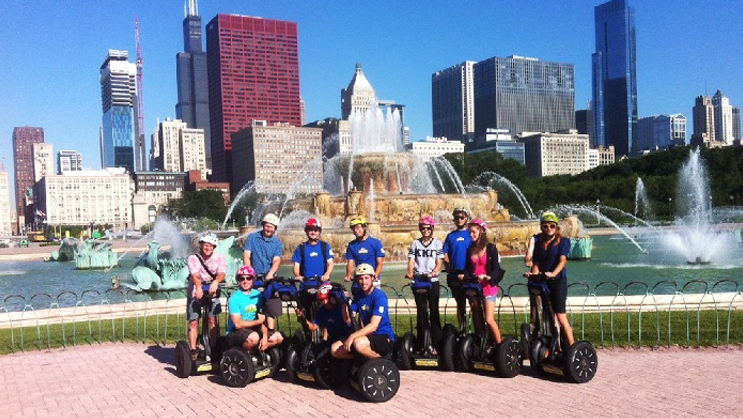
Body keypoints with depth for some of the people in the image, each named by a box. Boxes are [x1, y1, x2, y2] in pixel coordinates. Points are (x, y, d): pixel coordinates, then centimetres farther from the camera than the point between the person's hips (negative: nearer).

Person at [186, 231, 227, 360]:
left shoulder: (219, 259, -4)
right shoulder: (193, 258, -8)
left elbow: (222, 273, -22)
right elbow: (195, 274, -25)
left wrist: (215, 282, -45)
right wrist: (198, 287, -45)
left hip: (212, 292, 0)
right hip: (195, 293, 0)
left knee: (212, 320, -10)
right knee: (193, 322, -3)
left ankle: (214, 348, -2)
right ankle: (193, 350, 3)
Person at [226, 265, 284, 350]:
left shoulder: (258, 295, 2)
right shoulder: (234, 298, -14)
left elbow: (262, 319, -1)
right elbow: (238, 324, -20)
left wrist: (265, 337, -17)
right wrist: (258, 321, -8)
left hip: (252, 330, 6)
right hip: (235, 333, -6)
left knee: (278, 337, -8)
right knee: (254, 337, -35)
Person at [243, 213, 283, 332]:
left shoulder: (277, 243, 8)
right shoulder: (252, 238, 6)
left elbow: (276, 261, -4)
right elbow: (246, 257, -2)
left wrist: (270, 274, -23)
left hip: (269, 278, 1)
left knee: (271, 306, -4)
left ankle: (271, 332, -1)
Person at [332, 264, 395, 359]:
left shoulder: (379, 295, -16)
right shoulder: (358, 296, 7)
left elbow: (373, 326, -23)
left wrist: (352, 336, -27)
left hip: (384, 337, -7)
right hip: (368, 335, 7)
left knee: (359, 343, -37)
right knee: (335, 350, -4)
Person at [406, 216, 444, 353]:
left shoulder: (438, 244, 4)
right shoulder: (415, 243, 10)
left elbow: (439, 263, -1)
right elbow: (411, 261, 4)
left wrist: (433, 273, -19)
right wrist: (410, 273, -15)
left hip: (432, 281, -2)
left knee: (434, 312, -2)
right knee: (421, 312, 6)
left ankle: (436, 344, 0)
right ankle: (422, 343, 11)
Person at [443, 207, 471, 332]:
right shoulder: (451, 236, 9)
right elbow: (445, 255, 7)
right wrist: (450, 269, -5)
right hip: (455, 274, 3)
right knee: (460, 303, 11)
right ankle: (461, 329, 19)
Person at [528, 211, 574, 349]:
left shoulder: (563, 241, -2)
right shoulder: (538, 242, 9)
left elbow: (562, 260, -16)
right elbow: (536, 263, 5)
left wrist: (553, 273, -33)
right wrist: (534, 275, -15)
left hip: (558, 281, -4)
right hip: (543, 281, 4)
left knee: (560, 315, -8)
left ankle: (571, 346, -4)